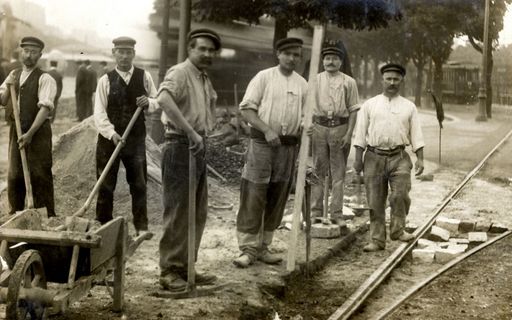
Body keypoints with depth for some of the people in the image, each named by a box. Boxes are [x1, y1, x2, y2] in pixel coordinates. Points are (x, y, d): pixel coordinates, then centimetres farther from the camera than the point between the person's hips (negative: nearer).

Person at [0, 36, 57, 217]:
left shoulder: (45, 79, -9)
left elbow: (45, 108, -19)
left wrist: (30, 133, -25)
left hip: (38, 132, -6)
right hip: (16, 131, 6)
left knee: (40, 176, -3)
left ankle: (46, 218, 5)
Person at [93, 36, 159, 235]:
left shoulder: (144, 77, 4)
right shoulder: (106, 80, -1)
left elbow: (157, 101, 10)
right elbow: (99, 113, -8)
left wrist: (149, 102, -15)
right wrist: (112, 134, -23)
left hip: (136, 138, 1)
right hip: (109, 138, -1)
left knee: (139, 184, 4)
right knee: (106, 185, 5)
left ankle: (141, 226, 12)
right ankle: (103, 226, 15)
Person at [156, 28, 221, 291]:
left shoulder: (205, 80, 17)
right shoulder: (180, 72, -11)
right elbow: (164, 99, -30)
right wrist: (191, 132, -32)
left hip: (198, 148, 9)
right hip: (180, 146, -9)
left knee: (198, 212, 13)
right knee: (177, 211, -4)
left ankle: (185, 266, 24)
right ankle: (169, 270, 4)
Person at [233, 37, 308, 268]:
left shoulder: (302, 84, 11)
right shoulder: (264, 77, -1)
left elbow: (306, 116, 15)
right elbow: (246, 109, -6)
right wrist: (267, 130, -18)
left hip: (289, 146, 4)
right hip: (262, 143, -4)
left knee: (276, 199, 8)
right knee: (253, 197, -5)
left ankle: (263, 246, 18)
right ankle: (248, 248, 1)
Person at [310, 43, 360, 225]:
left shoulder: (348, 82, 4)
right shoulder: (315, 80, 8)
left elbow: (353, 109, 2)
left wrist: (349, 133, -7)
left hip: (340, 128, -1)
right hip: (319, 126, 1)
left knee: (338, 172, 3)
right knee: (318, 170, 5)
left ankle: (337, 213, 8)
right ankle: (316, 210, 12)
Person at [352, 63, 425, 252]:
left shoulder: (409, 107, 12)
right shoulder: (369, 105, 9)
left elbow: (416, 135, 8)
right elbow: (361, 133, 7)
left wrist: (420, 159, -1)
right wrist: (358, 158, 1)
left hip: (399, 157, 0)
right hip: (374, 157, 0)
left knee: (400, 194, -17)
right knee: (375, 201, 3)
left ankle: (397, 230, 3)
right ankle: (377, 240, 12)